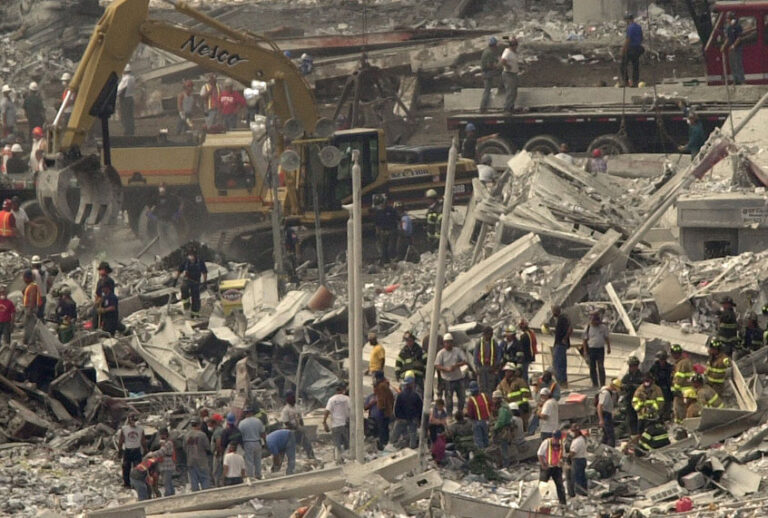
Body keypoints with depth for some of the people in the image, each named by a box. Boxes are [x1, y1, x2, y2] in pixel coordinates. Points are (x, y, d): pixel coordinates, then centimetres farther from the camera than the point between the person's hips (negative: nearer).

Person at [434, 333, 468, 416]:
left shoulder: (457, 351, 5)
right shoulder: (441, 353, -3)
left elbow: (464, 361, -1)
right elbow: (437, 366, -8)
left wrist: (456, 365, -20)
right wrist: (447, 369, -24)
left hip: (459, 378, 3)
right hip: (448, 380, -3)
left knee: (461, 397, 8)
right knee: (449, 398, -4)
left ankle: (461, 412, 22)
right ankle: (449, 414, 2)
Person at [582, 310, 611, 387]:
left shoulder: (603, 327, 3)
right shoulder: (588, 328, 1)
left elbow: (607, 338, 12)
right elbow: (585, 340, 3)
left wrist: (608, 348, 5)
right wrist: (585, 351, -2)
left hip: (600, 349, 0)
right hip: (591, 349, 1)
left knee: (601, 367, -5)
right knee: (592, 368, 4)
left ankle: (602, 384, -1)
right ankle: (595, 383, 14)